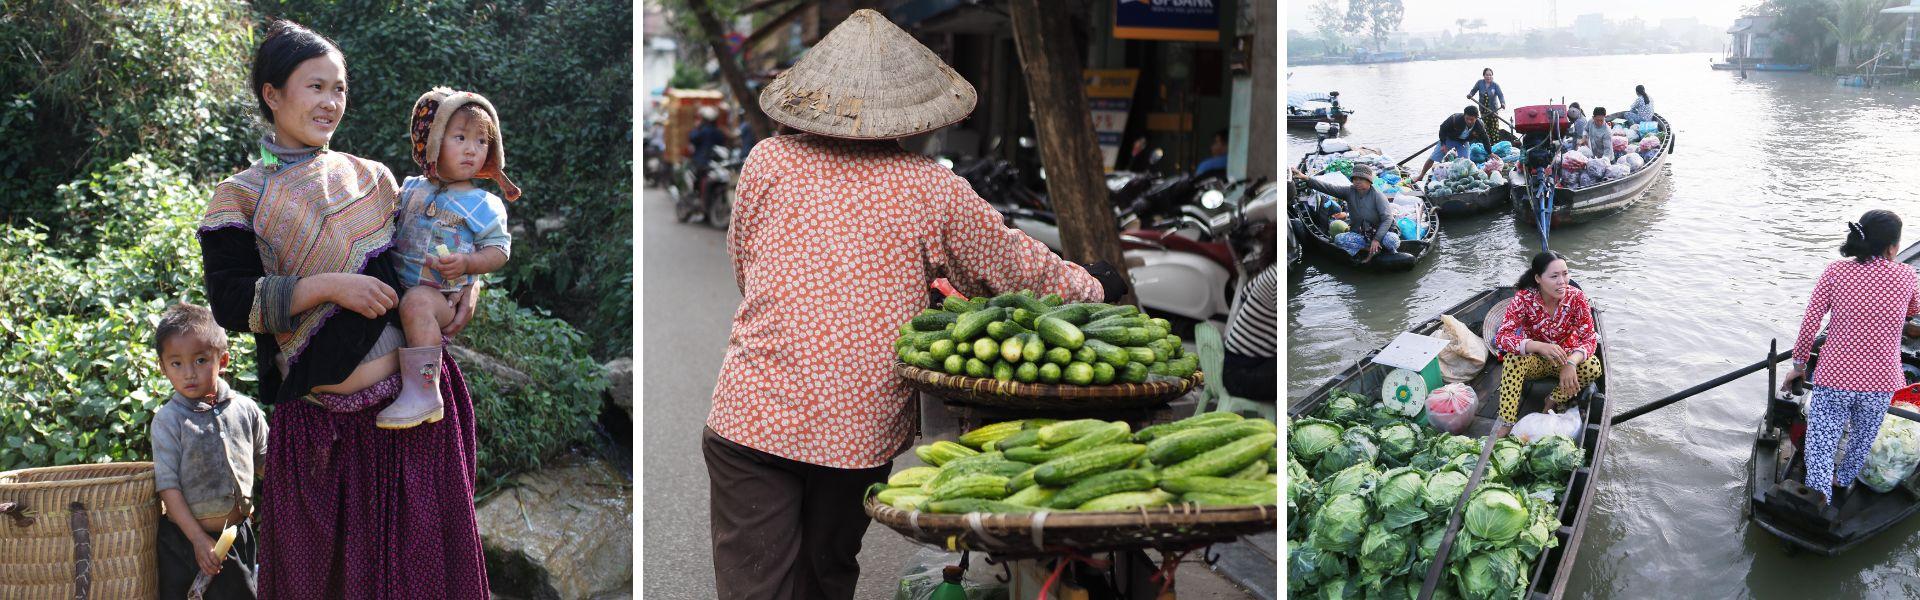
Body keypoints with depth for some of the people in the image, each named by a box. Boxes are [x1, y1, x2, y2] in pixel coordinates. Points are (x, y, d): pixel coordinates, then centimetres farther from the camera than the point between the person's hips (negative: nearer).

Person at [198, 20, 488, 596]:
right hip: (323, 423, -2)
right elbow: (229, 301, -9)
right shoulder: (240, 197, 2)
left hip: (417, 395, 3)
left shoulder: (371, 177, 12)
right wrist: (328, 287, -19)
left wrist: (468, 280, 0)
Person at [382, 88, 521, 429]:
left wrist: (467, 263, -19)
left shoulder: (483, 205, -1)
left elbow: (499, 249, -2)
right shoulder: (411, 188, 13)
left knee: (416, 302, -36)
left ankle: (423, 393, -41)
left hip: (440, 294, -7)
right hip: (394, 284, 7)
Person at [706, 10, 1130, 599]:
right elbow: (1017, 264, 10)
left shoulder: (768, 162, -1)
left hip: (754, 415, -1)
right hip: (865, 425, 1)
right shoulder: (935, 191, -3)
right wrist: (1094, 286, 29)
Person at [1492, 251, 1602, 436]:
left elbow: (1589, 339, -18)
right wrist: (1540, 346, -49)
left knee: (1593, 367, -29)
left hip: (1566, 357, 2)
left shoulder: (1576, 297, -18)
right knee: (1514, 357, -34)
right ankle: (1505, 427, -34)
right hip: (1534, 360, -1)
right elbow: (1501, 337, -32)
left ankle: (1553, 401, -7)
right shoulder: (1524, 298, -22)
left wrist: (1571, 363, -40)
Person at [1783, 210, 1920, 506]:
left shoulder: (1836, 272, -8)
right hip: (1879, 382, 2)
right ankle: (1843, 481, 44)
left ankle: (1819, 496, -11)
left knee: (1821, 442, 4)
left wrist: (1798, 364, 5)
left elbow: (1810, 323, -8)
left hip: (1833, 378, -2)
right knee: (1863, 439, 25)